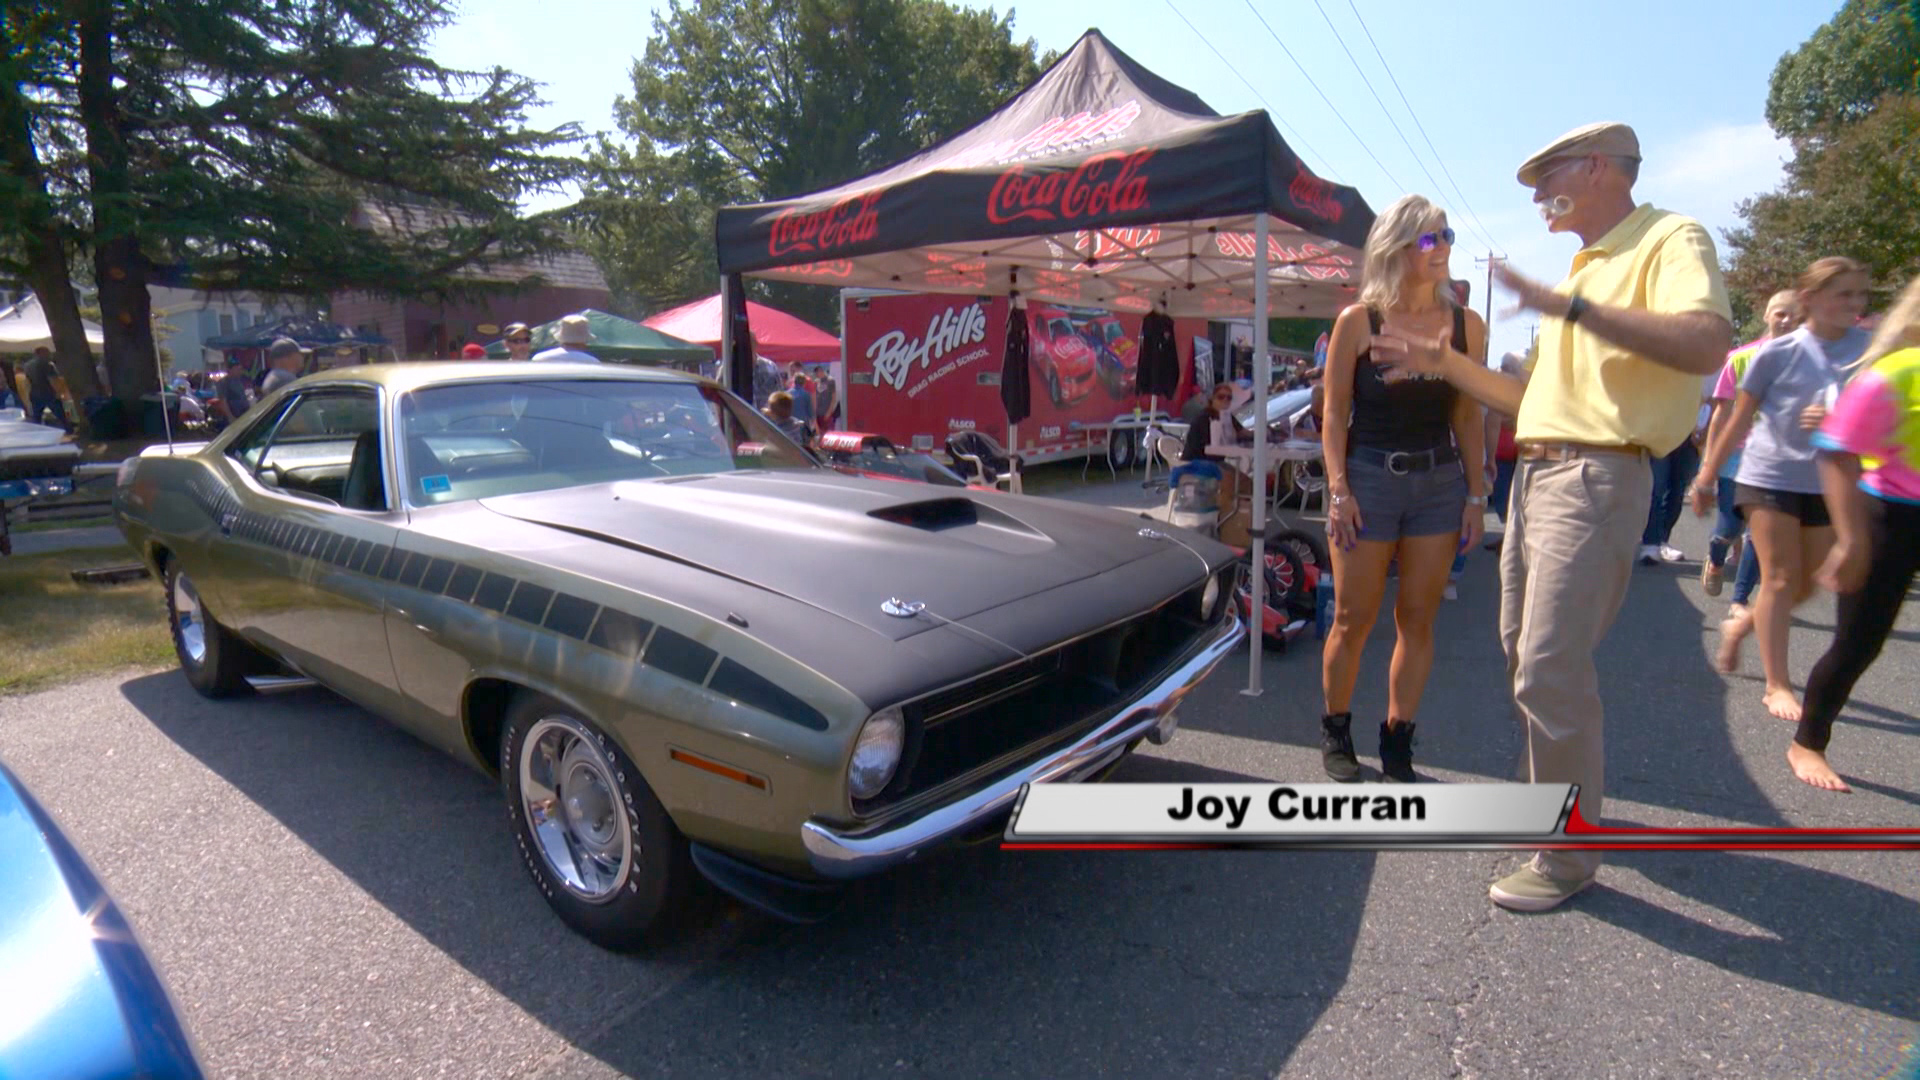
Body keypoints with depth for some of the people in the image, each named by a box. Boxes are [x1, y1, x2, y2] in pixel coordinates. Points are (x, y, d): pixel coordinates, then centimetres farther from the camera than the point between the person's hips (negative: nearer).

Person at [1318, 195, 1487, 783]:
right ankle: (1335, 734, 20)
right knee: (1353, 620, 2)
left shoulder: (1467, 325, 7)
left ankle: (1397, 743, 19)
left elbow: (1468, 416, 9)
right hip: (1368, 478, -3)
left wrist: (1475, 495, 5)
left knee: (1418, 620, 6)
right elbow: (1334, 414, -3)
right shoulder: (1357, 322, -2)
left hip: (1439, 481, 3)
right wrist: (1339, 490, -11)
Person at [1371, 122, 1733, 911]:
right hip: (1535, 473, 10)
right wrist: (1441, 362, 18)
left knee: (1551, 670, -10)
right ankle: (1553, 790, 35)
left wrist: (1569, 305, -31)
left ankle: (1568, 858, 3)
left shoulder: (1668, 239, -5)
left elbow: (1708, 344, -26)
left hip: (1596, 478, -9)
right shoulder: (1583, 267, 22)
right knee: (1525, 653, 16)